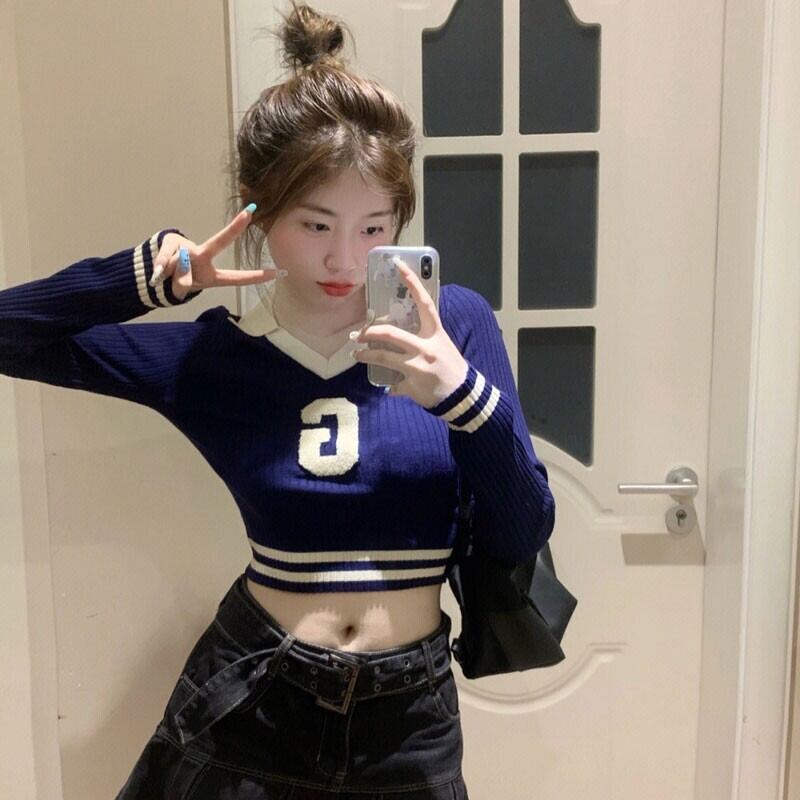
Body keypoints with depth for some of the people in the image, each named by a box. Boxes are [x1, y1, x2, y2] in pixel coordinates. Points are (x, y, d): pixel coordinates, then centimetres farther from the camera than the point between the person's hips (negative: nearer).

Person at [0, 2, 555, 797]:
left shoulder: (455, 323, -8)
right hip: (244, 708, 1)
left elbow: (521, 536, -8)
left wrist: (466, 396, -25)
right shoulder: (215, 357, -7)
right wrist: (152, 271, -15)